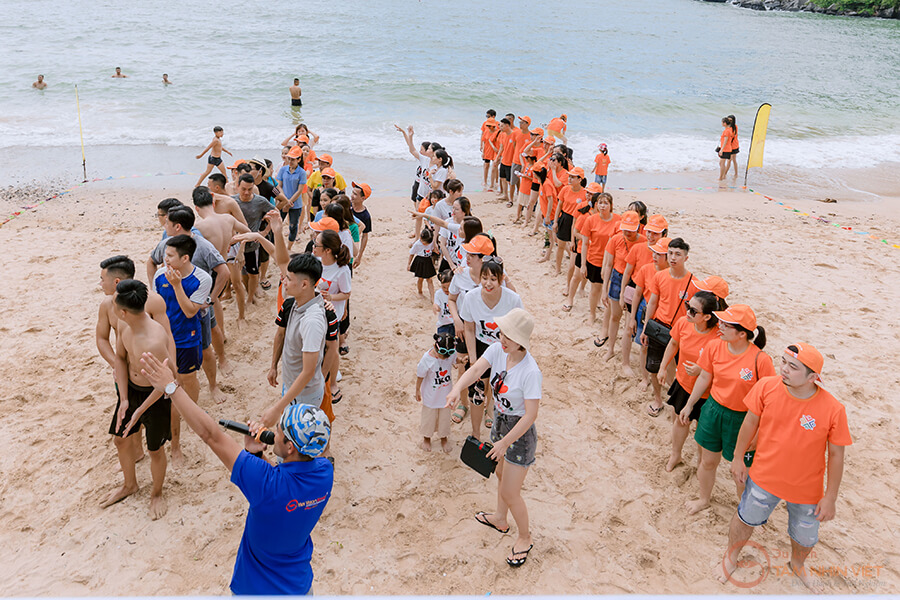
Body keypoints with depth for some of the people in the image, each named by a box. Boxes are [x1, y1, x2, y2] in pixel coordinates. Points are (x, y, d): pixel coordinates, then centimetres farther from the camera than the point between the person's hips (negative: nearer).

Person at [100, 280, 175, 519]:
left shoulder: (154, 342, -37)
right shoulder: (125, 326, -13)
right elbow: (120, 357, 1)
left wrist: (140, 411, -17)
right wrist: (123, 399, -5)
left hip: (156, 395, -8)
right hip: (130, 389, 8)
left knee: (155, 449, 12)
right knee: (121, 438, 23)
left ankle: (157, 493, 41)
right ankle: (130, 485, 51)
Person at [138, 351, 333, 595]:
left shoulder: (267, 484, -38)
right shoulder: (324, 473, -22)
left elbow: (212, 435, -31)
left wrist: (171, 387, -26)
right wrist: (256, 452, -17)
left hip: (256, 588, -4)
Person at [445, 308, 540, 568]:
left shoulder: (531, 372, -31)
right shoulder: (497, 350, -11)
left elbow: (530, 415, -28)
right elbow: (476, 370, -22)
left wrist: (505, 442, -24)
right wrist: (457, 388, -43)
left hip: (520, 431, -7)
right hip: (500, 421, 8)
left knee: (510, 493, 4)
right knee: (501, 474, 28)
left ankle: (525, 538, 30)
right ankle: (500, 519, 53)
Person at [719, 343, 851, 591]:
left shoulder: (833, 409, -24)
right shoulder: (766, 387, -20)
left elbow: (836, 455, -12)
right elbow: (751, 421, -3)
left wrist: (830, 497, -6)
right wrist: (738, 458, 5)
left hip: (807, 489, 0)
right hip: (764, 477, 1)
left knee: (805, 538, 21)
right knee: (745, 519, 21)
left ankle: (797, 564, 57)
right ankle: (731, 557, 52)